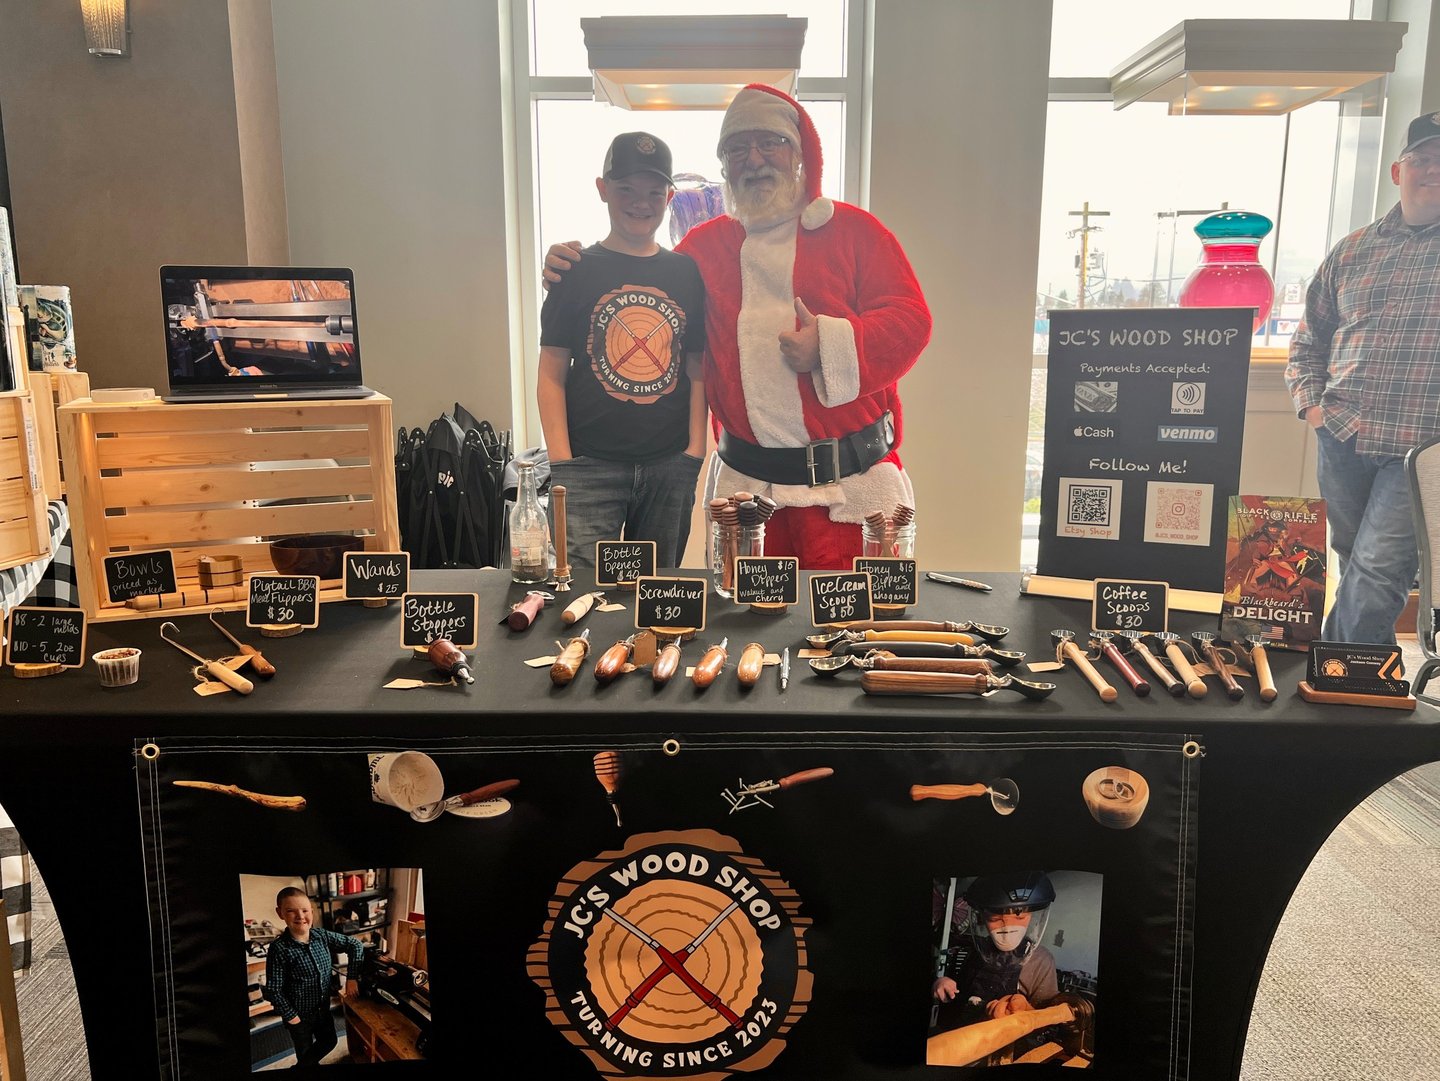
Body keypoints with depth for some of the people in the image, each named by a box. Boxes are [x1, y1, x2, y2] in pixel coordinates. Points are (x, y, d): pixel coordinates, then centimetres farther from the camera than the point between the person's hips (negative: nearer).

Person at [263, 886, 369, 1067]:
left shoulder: (322, 936, -11)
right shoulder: (279, 949, -25)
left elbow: (355, 944, -2)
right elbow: (273, 989, -20)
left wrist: (353, 976, -9)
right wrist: (290, 1015, -17)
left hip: (323, 1008, 4)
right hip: (299, 1015, -4)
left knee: (329, 1042, 22)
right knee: (305, 1053, 19)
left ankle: (307, 1064, 46)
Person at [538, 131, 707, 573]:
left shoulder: (688, 274, 9)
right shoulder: (576, 273, 2)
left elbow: (697, 371, 10)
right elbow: (552, 377, 0)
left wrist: (695, 453, 0)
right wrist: (561, 465, -8)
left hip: (670, 467, 3)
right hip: (591, 466, -2)